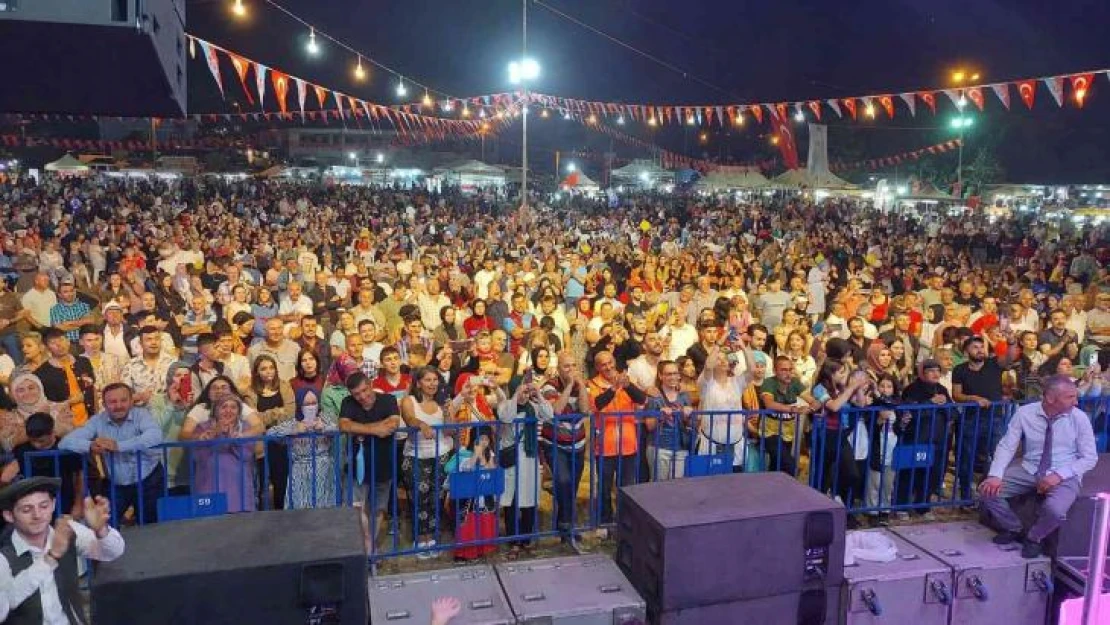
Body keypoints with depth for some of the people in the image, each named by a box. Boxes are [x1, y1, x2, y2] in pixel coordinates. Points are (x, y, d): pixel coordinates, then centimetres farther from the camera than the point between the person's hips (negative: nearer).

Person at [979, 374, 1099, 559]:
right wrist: (995, 475, -23)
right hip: (1028, 470, 2)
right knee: (988, 490, -16)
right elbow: (1006, 446, -7)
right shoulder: (1024, 413, -8)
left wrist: (1059, 475, -20)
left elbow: (1090, 457, -5)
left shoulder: (1079, 417, -9)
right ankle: (1014, 529, 13)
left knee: (1054, 509, -33)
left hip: (1064, 476, -2)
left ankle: (1035, 537, 2)